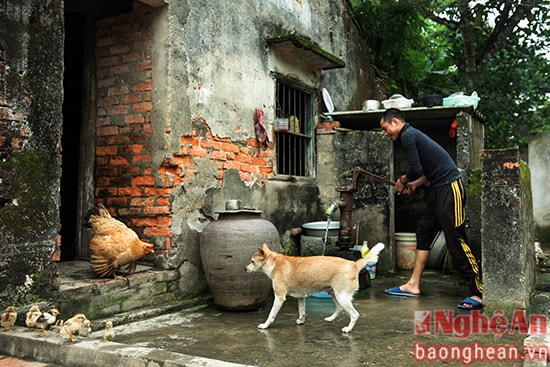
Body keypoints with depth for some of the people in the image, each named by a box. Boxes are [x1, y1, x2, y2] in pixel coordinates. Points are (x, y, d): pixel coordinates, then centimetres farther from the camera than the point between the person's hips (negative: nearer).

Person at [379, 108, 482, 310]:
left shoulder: (408, 135, -10)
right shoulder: (413, 134, 20)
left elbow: (416, 170, -17)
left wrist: (403, 181, 3)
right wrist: (414, 184, 17)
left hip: (449, 188, -11)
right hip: (438, 189, 11)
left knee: (456, 241, -10)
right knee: (424, 232, 11)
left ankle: (479, 293, -4)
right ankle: (413, 285, 16)